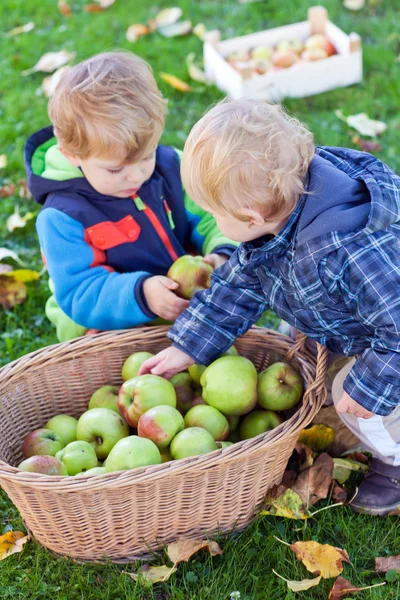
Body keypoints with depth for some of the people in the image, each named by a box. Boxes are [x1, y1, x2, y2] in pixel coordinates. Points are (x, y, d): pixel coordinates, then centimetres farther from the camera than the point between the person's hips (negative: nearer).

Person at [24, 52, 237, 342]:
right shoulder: (63, 217, -17)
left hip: (190, 304, 6)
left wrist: (223, 253, -16)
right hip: (116, 331, -6)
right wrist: (140, 293, -37)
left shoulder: (170, 165, -2)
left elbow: (208, 218, 7)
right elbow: (78, 295, -21)